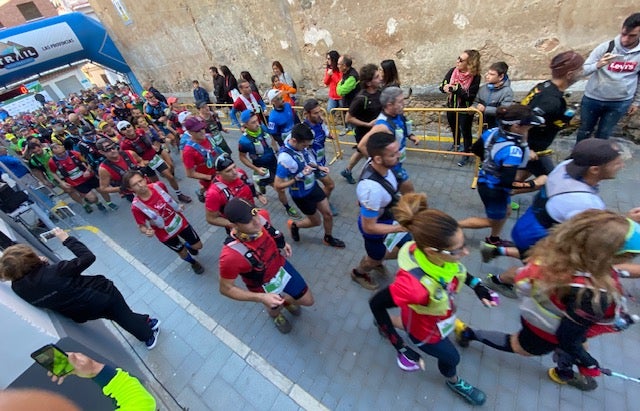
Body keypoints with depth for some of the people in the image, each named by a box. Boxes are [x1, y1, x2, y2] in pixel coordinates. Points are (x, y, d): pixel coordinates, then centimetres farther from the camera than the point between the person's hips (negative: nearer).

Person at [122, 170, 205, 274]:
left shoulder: (158, 186, -19)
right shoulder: (136, 206, -28)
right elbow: (141, 226, -16)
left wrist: (178, 206, -2)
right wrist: (146, 231, -36)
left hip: (180, 221, 3)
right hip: (165, 233, -3)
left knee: (198, 246, 15)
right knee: (182, 252, 20)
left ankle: (187, 245, 54)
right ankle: (194, 263, 54)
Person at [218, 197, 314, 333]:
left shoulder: (262, 215, -28)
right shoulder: (231, 255, -42)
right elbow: (226, 288, -24)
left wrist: (282, 243, -10)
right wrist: (262, 298, -31)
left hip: (282, 267, 4)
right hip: (265, 286, -3)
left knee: (308, 301, 22)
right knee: (275, 309, 30)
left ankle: (285, 299, 57)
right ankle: (275, 314, 70)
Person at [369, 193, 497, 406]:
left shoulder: (439, 252, -31)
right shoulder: (414, 284, -50)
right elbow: (376, 303, -33)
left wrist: (477, 286, -8)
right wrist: (400, 349, -27)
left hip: (436, 314, 6)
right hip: (426, 330, -6)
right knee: (451, 358, 26)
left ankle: (387, 323, 66)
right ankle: (454, 382, 64)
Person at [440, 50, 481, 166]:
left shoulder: (475, 77, -21)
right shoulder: (452, 71, -9)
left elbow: (469, 95, -24)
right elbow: (442, 86, -7)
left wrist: (456, 88, -33)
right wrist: (445, 87, -31)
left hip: (465, 110, -5)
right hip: (451, 107, 5)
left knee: (465, 132, 7)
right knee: (454, 128, 25)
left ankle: (466, 154, 26)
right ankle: (456, 144, 53)